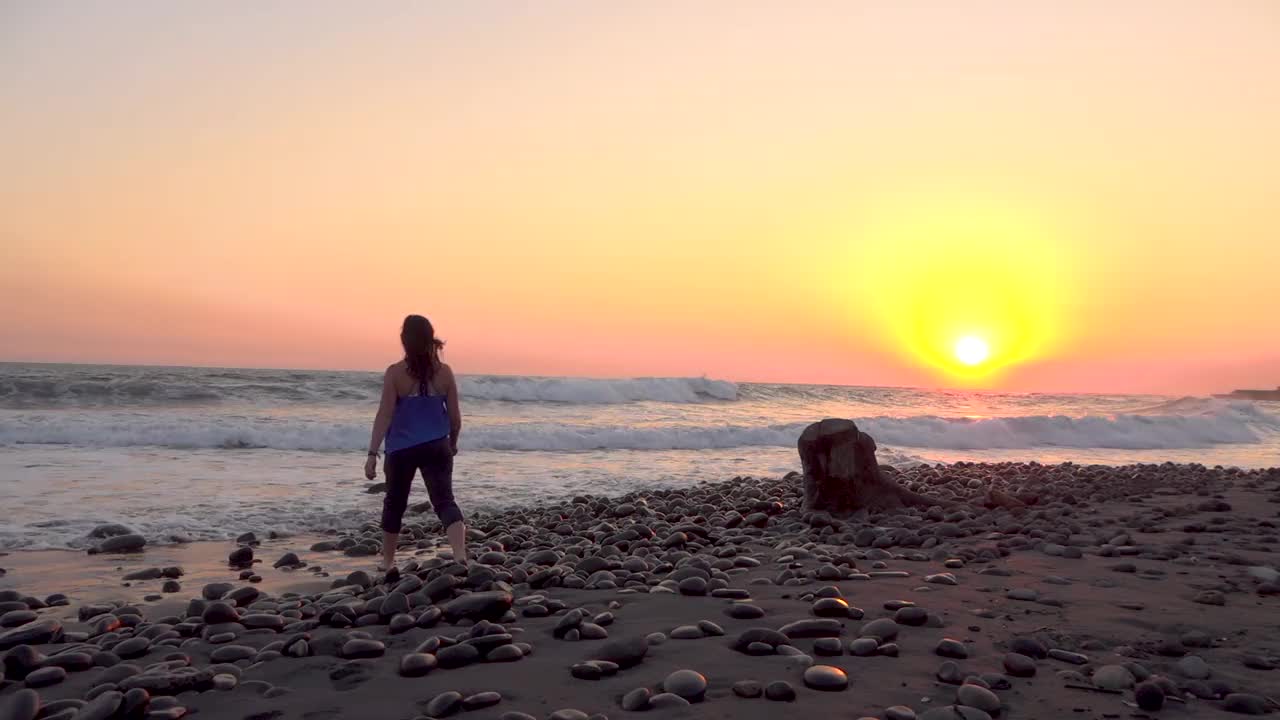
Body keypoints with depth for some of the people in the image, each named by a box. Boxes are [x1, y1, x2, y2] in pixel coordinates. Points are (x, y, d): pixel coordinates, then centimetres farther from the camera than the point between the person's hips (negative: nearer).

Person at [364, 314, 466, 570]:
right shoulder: (444, 372, -1)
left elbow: (384, 415, -12)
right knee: (445, 501, -3)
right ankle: (460, 556, -25)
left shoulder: (395, 373, -9)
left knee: (394, 505, 17)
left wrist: (372, 453, -10)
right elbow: (455, 417, 3)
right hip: (436, 447, 1)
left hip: (401, 449, -1)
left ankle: (388, 561, 31)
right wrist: (453, 443, 21)